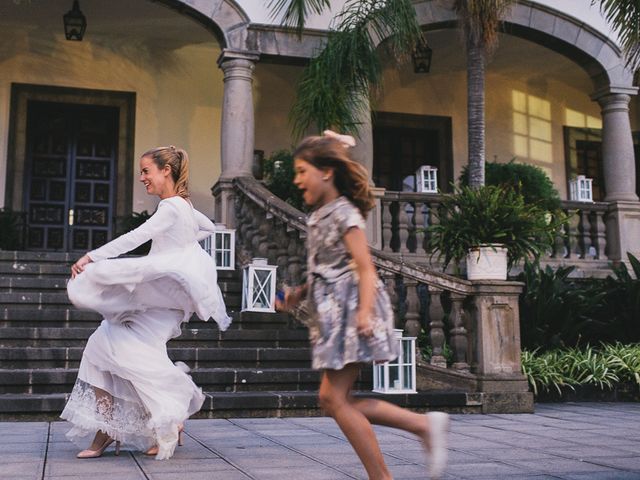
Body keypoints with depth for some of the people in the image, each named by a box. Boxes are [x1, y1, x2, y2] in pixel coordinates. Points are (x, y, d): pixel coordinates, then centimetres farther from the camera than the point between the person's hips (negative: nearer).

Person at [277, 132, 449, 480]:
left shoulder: (344, 213, -9)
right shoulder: (319, 216, 17)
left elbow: (366, 270, -16)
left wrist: (365, 312, -29)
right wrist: (299, 294, 12)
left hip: (350, 310, -9)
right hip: (332, 314, 9)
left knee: (333, 397, -8)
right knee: (333, 399, 7)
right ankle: (424, 425, 10)